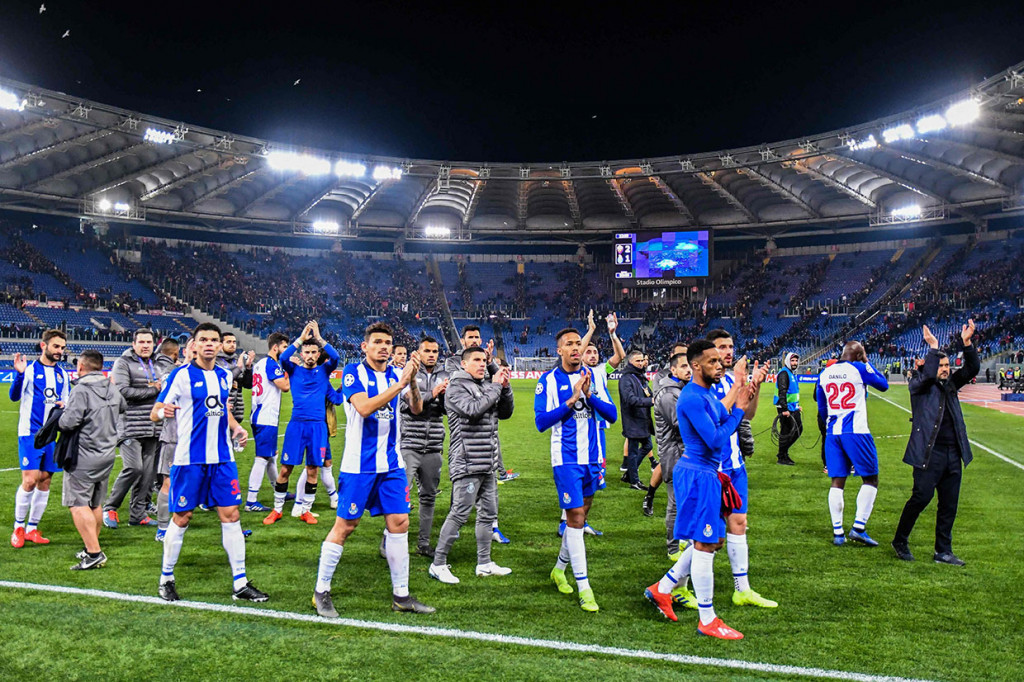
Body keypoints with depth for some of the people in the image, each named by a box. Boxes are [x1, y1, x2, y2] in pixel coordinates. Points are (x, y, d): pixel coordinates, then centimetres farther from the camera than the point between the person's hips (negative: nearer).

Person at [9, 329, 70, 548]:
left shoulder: (63, 374, 10)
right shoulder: (29, 368, -4)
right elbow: (14, 396, -11)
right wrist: (19, 374, -26)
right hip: (30, 433, -5)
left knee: (45, 481, 8)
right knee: (30, 480, -9)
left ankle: (32, 528, 20)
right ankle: (18, 527, 11)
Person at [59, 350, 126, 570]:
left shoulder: (81, 390, -17)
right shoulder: (112, 389, 6)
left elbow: (69, 422, -24)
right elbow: (123, 407, 25)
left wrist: (61, 414, -4)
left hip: (84, 457, -8)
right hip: (107, 455, 8)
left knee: (78, 505, -5)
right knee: (95, 504, 17)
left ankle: (94, 553, -11)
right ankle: (92, 549, 27)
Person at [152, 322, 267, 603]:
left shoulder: (224, 375, 11)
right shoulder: (181, 375, -6)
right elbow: (154, 414, -7)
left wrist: (236, 427, 6)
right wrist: (162, 411, -30)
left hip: (222, 458, 5)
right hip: (189, 459, -5)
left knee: (231, 515, 3)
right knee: (181, 517, 4)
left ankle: (240, 584, 10)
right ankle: (166, 579, 25)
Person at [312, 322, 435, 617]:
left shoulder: (396, 374, 8)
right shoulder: (353, 373, -7)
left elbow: (417, 409, -1)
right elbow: (364, 407, -23)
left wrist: (412, 379, -17)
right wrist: (399, 384, -26)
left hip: (392, 464, 5)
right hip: (358, 465, -5)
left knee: (399, 523, 4)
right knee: (345, 526, 2)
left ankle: (401, 595, 16)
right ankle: (321, 591, 20)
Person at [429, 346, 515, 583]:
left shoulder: (487, 387, 16)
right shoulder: (456, 388, -6)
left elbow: (505, 413, 18)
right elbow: (473, 409, -23)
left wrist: (505, 387, 3)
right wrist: (495, 387, -13)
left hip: (488, 464, 8)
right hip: (467, 463, -8)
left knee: (488, 513, 13)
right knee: (459, 514, -7)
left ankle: (484, 563, 24)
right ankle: (438, 564, 4)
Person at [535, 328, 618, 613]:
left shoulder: (592, 376, 6)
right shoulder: (548, 381, -6)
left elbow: (612, 415, 1)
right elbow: (541, 422, -13)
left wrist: (589, 394, -15)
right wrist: (571, 400, -20)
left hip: (592, 458, 5)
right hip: (566, 459, -5)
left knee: (580, 515, 15)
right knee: (575, 517, -8)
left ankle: (560, 568, 37)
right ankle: (583, 587, 1)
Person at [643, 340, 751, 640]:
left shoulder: (709, 393, 12)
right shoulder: (691, 398, -20)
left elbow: (722, 422, 16)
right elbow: (716, 441, -23)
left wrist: (737, 392, 5)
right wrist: (738, 409, -14)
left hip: (706, 473, 10)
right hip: (697, 474, -10)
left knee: (714, 540, 17)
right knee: (705, 544, -2)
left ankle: (662, 589, 27)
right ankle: (707, 620, 11)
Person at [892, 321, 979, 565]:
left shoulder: (950, 383, 14)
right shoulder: (919, 385, -2)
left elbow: (972, 369, 5)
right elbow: (928, 376, -23)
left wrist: (967, 343, -8)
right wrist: (933, 347, -21)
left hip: (953, 454, 6)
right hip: (929, 453, -6)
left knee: (949, 504, 9)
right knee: (921, 497, -7)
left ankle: (943, 551, 20)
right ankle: (900, 541, 12)